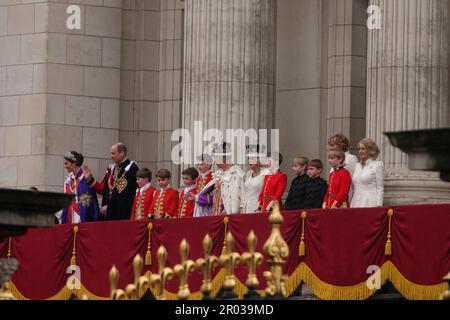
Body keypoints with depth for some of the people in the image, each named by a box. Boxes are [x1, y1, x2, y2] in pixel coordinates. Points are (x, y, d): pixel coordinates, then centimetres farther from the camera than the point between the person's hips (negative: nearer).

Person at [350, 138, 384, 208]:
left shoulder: (377, 165, 0)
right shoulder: (357, 166, 18)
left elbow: (380, 189, -3)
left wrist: (378, 206, -10)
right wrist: (351, 205, 14)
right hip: (356, 204, 5)